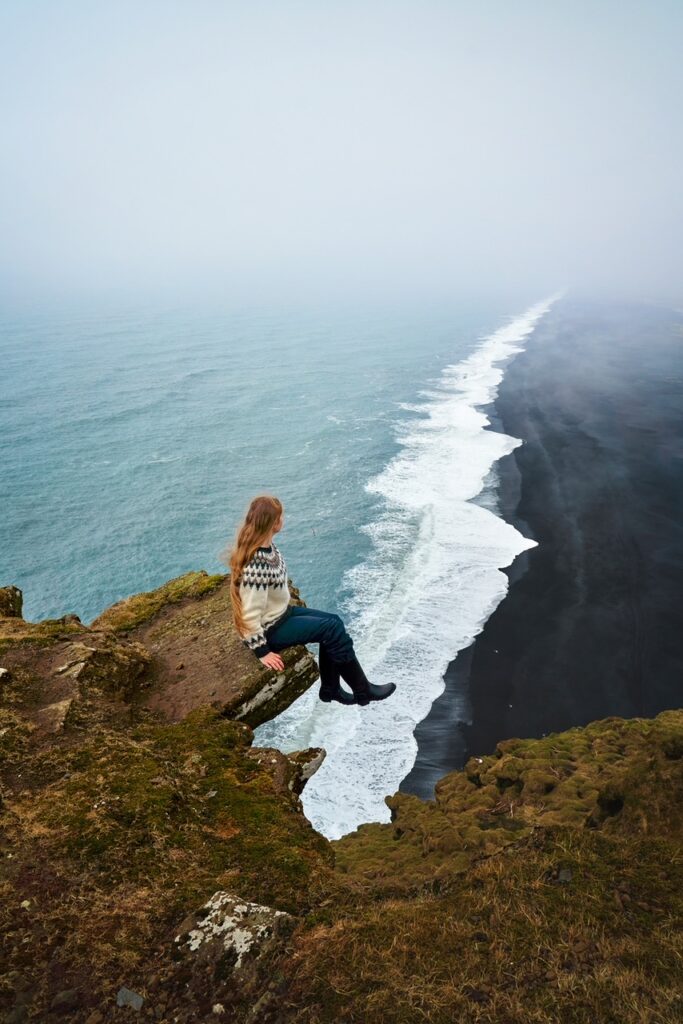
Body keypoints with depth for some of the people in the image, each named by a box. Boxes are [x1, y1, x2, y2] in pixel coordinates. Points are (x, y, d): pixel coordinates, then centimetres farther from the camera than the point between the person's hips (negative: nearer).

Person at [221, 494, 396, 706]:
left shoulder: (266, 545, -5)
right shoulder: (256, 566, -34)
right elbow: (250, 615, -29)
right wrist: (262, 652, -20)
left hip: (281, 612, 9)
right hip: (269, 629, -9)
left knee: (333, 622, 9)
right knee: (333, 630, -8)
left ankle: (330, 688, 23)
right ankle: (362, 691, 9)